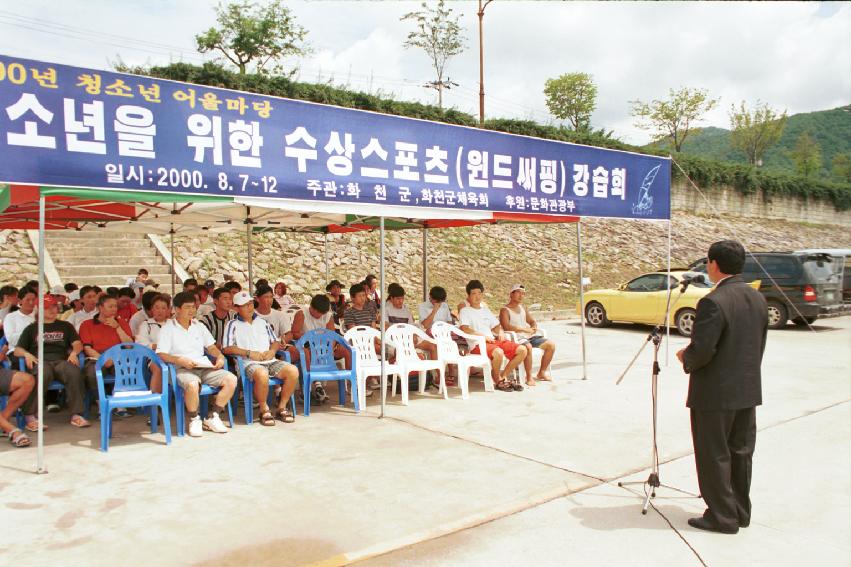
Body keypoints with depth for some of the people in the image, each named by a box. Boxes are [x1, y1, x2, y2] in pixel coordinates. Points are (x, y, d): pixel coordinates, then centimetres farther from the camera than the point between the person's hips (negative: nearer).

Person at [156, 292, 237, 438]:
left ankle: (212, 417, -7)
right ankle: (194, 420, -13)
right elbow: (162, 355, -5)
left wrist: (220, 357, -1)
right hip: (181, 370, -5)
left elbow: (211, 347, 21)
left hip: (204, 367, 5)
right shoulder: (168, 328, 5)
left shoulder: (199, 326, 22)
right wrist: (181, 360, -21)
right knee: (193, 384, -39)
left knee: (231, 379, -18)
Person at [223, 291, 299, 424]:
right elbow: (227, 348, -3)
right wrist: (249, 353, -12)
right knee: (262, 374, -39)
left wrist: (272, 351, 1)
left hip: (270, 361, 5)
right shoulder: (233, 325, 8)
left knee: (293, 371, -22)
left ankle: (281, 407, -6)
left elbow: (276, 341, 24)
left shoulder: (262, 321, 23)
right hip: (249, 363, -5)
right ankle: (264, 410, -15)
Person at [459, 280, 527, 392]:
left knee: (522, 350, -8)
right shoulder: (465, 311, 3)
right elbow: (464, 329, -13)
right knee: (498, 352, -38)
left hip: (494, 340, 7)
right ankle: (497, 381, -10)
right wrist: (483, 335, -18)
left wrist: (501, 332, 4)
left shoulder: (486, 310, 25)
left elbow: (496, 326, 29)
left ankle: (504, 376, 5)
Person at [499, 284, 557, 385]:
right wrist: (525, 329, -24)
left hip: (529, 337, 8)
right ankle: (529, 377, -26)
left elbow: (532, 321, 24)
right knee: (528, 347, -39)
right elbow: (506, 326, -21)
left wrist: (534, 327, -1)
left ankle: (542, 372, 9)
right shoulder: (505, 310, -6)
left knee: (551, 345, -4)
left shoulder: (522, 307, 19)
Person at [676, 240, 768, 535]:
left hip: (715, 394, -8)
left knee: (714, 456, 6)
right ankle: (740, 512, 29)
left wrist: (685, 358, -3)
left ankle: (723, 517, 15)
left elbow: (702, 351, -23)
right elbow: (759, 346, 10)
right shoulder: (758, 298, 5)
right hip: (748, 390, 8)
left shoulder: (713, 302, -21)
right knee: (741, 453, 18)